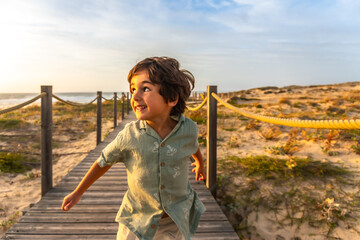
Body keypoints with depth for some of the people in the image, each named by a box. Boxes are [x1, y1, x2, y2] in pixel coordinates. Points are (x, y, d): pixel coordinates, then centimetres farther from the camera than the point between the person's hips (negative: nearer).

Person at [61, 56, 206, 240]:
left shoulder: (188, 129, -17)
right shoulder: (130, 135, -19)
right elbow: (104, 161, -2)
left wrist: (200, 164, 28)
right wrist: (78, 193, 7)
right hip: (138, 218, 0)